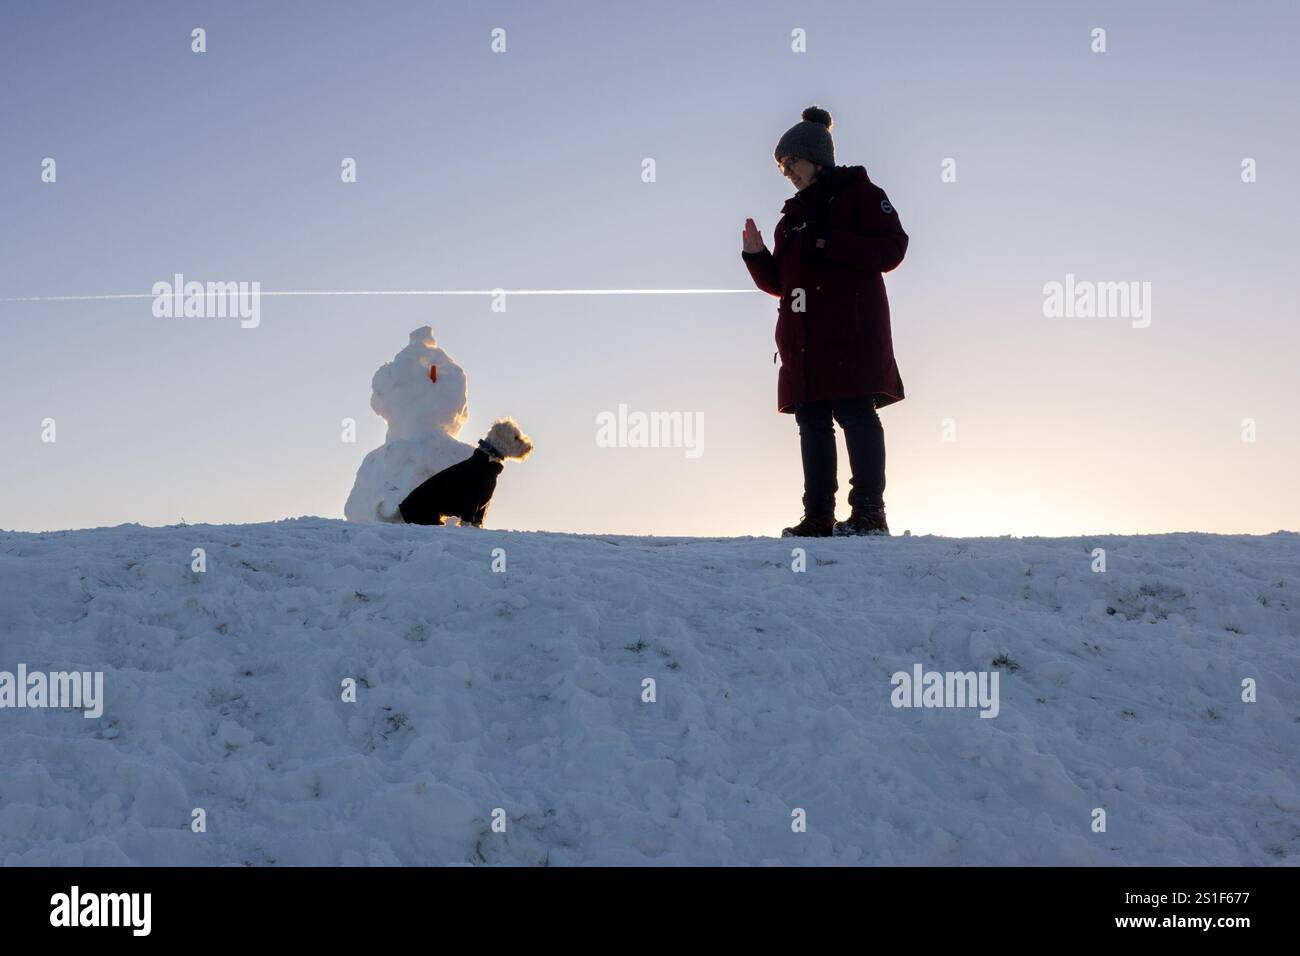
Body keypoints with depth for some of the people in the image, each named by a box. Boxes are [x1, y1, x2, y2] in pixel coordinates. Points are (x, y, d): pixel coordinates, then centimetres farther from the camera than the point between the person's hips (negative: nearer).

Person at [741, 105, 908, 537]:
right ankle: (818, 516, 4)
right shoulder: (793, 214, 24)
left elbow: (891, 247, -8)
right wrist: (757, 256, 5)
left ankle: (869, 513, -10)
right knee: (812, 424, 3)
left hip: (851, 331, -7)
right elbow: (779, 282, 23)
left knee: (855, 416, -12)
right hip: (803, 338, 7)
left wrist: (831, 244, -14)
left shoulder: (859, 193, 5)